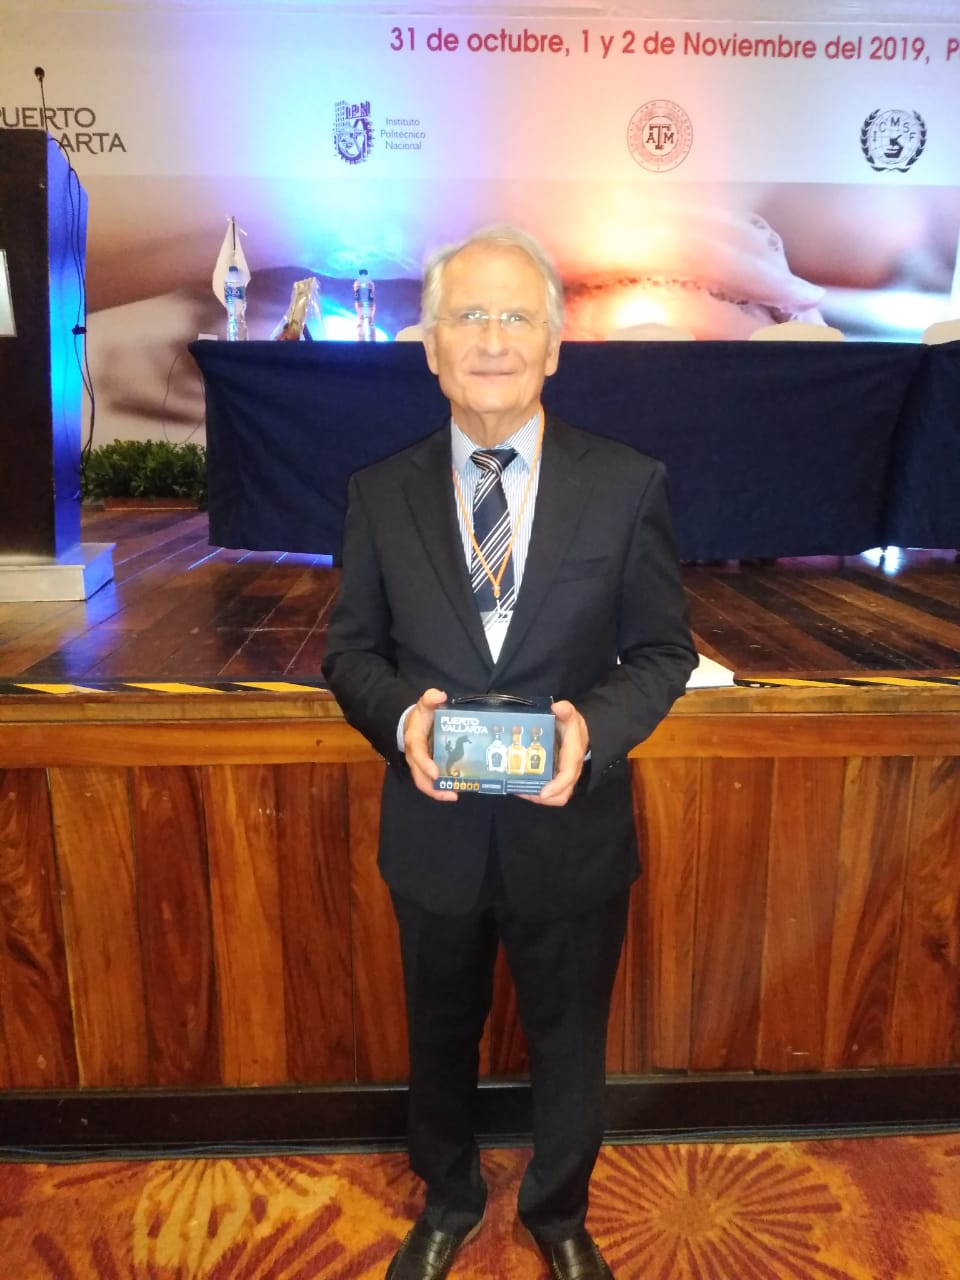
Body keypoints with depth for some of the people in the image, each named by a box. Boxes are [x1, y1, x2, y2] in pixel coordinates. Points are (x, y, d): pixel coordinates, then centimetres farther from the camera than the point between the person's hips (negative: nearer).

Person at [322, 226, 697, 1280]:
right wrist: (399, 718, -21)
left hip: (573, 828, 0)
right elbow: (351, 649, 0)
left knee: (568, 1045, 22)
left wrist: (592, 729, -23)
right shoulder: (380, 492, -5)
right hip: (434, 829, 1)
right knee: (441, 1037, 24)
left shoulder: (628, 485, -9)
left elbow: (662, 650, -4)